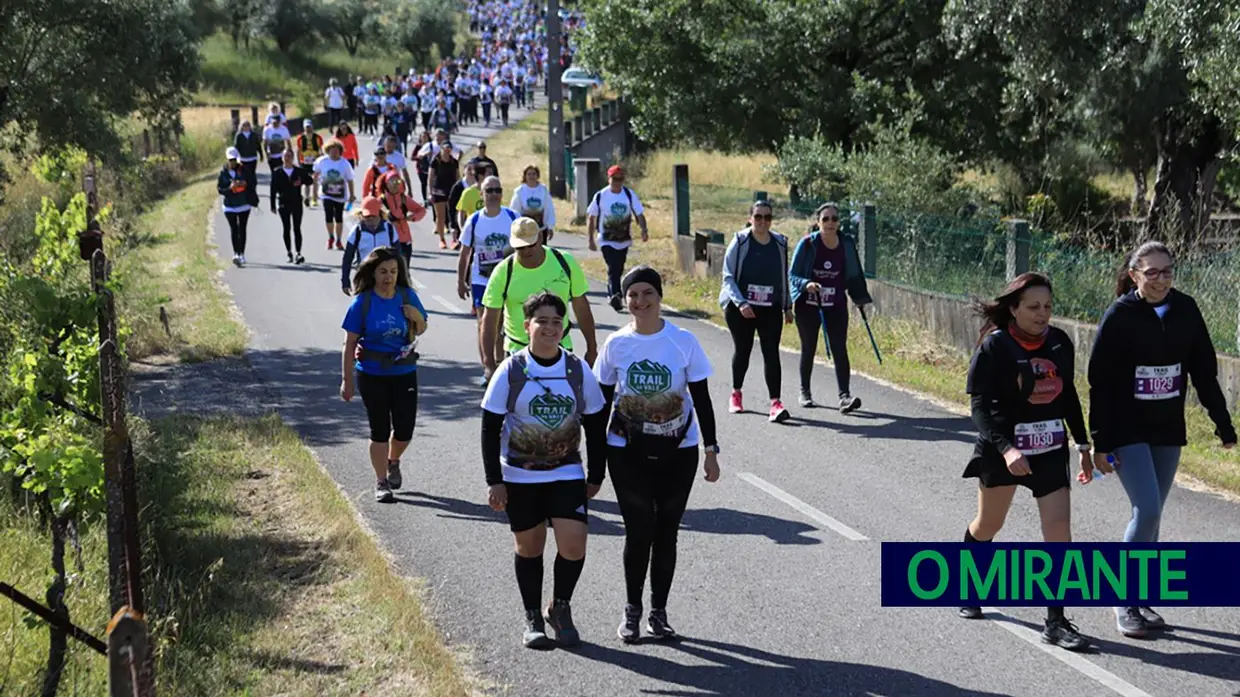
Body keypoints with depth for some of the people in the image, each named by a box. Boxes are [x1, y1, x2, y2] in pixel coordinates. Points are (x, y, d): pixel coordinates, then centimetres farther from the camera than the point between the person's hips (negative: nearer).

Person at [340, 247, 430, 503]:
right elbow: (350, 343, -7)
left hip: (404, 373, 3)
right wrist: (347, 380, -8)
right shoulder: (363, 302, -10)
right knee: (380, 431, 3)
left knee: (405, 430, 5)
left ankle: (393, 461, 36)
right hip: (372, 376, -3)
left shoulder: (407, 297, -2)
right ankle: (381, 482, 16)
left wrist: (417, 318, -11)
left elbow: (420, 331, 12)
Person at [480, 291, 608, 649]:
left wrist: (596, 475, 7)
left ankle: (560, 607, 13)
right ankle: (533, 619, 25)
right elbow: (490, 427, -4)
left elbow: (595, 427, 7)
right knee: (529, 546, 8)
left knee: (573, 543, -12)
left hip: (567, 474, 1)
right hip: (519, 476, -1)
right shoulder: (511, 371, -7)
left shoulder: (578, 371, -2)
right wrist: (493, 481, -7)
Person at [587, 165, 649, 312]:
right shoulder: (600, 196, -6)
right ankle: (615, 296, -26)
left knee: (618, 270, 14)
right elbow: (591, 218, 2)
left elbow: (639, 214, -4)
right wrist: (591, 239, 0)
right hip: (607, 240, -3)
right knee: (613, 269, -17)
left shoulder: (629, 194, -3)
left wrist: (644, 230, -22)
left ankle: (612, 293, 33)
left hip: (624, 240, 3)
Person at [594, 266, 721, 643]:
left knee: (665, 533, 6)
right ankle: (632, 609, 16)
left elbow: (702, 399, 0)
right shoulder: (616, 345, -3)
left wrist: (711, 450, -2)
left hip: (678, 452, 0)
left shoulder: (683, 341, -6)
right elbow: (601, 403, 5)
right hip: (627, 453, 0)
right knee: (638, 531, 0)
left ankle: (659, 611, 19)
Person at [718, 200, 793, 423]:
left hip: (771, 310, 2)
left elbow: (784, 277, 15)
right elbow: (728, 277, -7)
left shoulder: (780, 243, 5)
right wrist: (740, 303, -18)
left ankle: (775, 402, -15)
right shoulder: (740, 242, -5)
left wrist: (787, 306, 13)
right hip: (740, 309, -2)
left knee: (771, 353, -9)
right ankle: (736, 394, 33)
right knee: (742, 350, 11)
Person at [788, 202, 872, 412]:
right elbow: (792, 274, -7)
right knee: (809, 349, 10)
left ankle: (844, 396, -12)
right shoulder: (807, 244, -10)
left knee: (839, 349, -8)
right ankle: (805, 391, 28)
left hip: (836, 306, 2)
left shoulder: (847, 244, 0)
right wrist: (806, 284, -26)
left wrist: (861, 299, 7)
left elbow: (854, 274, 11)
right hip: (808, 306, -2)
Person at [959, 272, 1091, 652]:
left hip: (1051, 449, 3)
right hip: (1002, 449, -3)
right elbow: (980, 404, -18)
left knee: (1059, 531, -7)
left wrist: (1083, 444, 13)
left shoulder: (1059, 342, -1)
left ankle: (1056, 623, -3)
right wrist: (1006, 448, -30)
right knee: (988, 524, 15)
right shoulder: (995, 345, -15)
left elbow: (1068, 395, 12)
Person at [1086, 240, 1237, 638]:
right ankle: (1125, 602, 0)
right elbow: (1100, 382, -10)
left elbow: (1204, 371, 8)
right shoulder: (1119, 317, -12)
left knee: (1150, 515, 10)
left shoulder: (1185, 311, 0)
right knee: (1148, 512, -14)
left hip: (1168, 432, 4)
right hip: (1127, 433, -4)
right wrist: (1100, 444, -11)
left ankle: (1140, 600, 21)